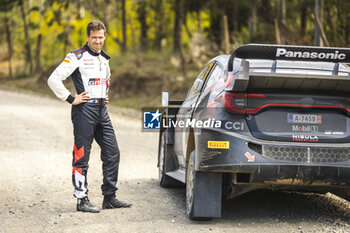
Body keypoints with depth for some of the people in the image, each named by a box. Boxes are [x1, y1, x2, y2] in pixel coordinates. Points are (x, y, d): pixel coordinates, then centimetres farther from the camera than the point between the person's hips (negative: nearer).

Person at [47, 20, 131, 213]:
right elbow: (54, 79, -12)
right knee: (82, 156, -3)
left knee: (112, 152, 6)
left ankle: (110, 197, 14)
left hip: (102, 110, 7)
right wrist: (71, 99, -12)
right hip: (85, 110, -7)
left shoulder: (104, 58, 15)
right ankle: (82, 200, 3)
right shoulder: (76, 57, -8)